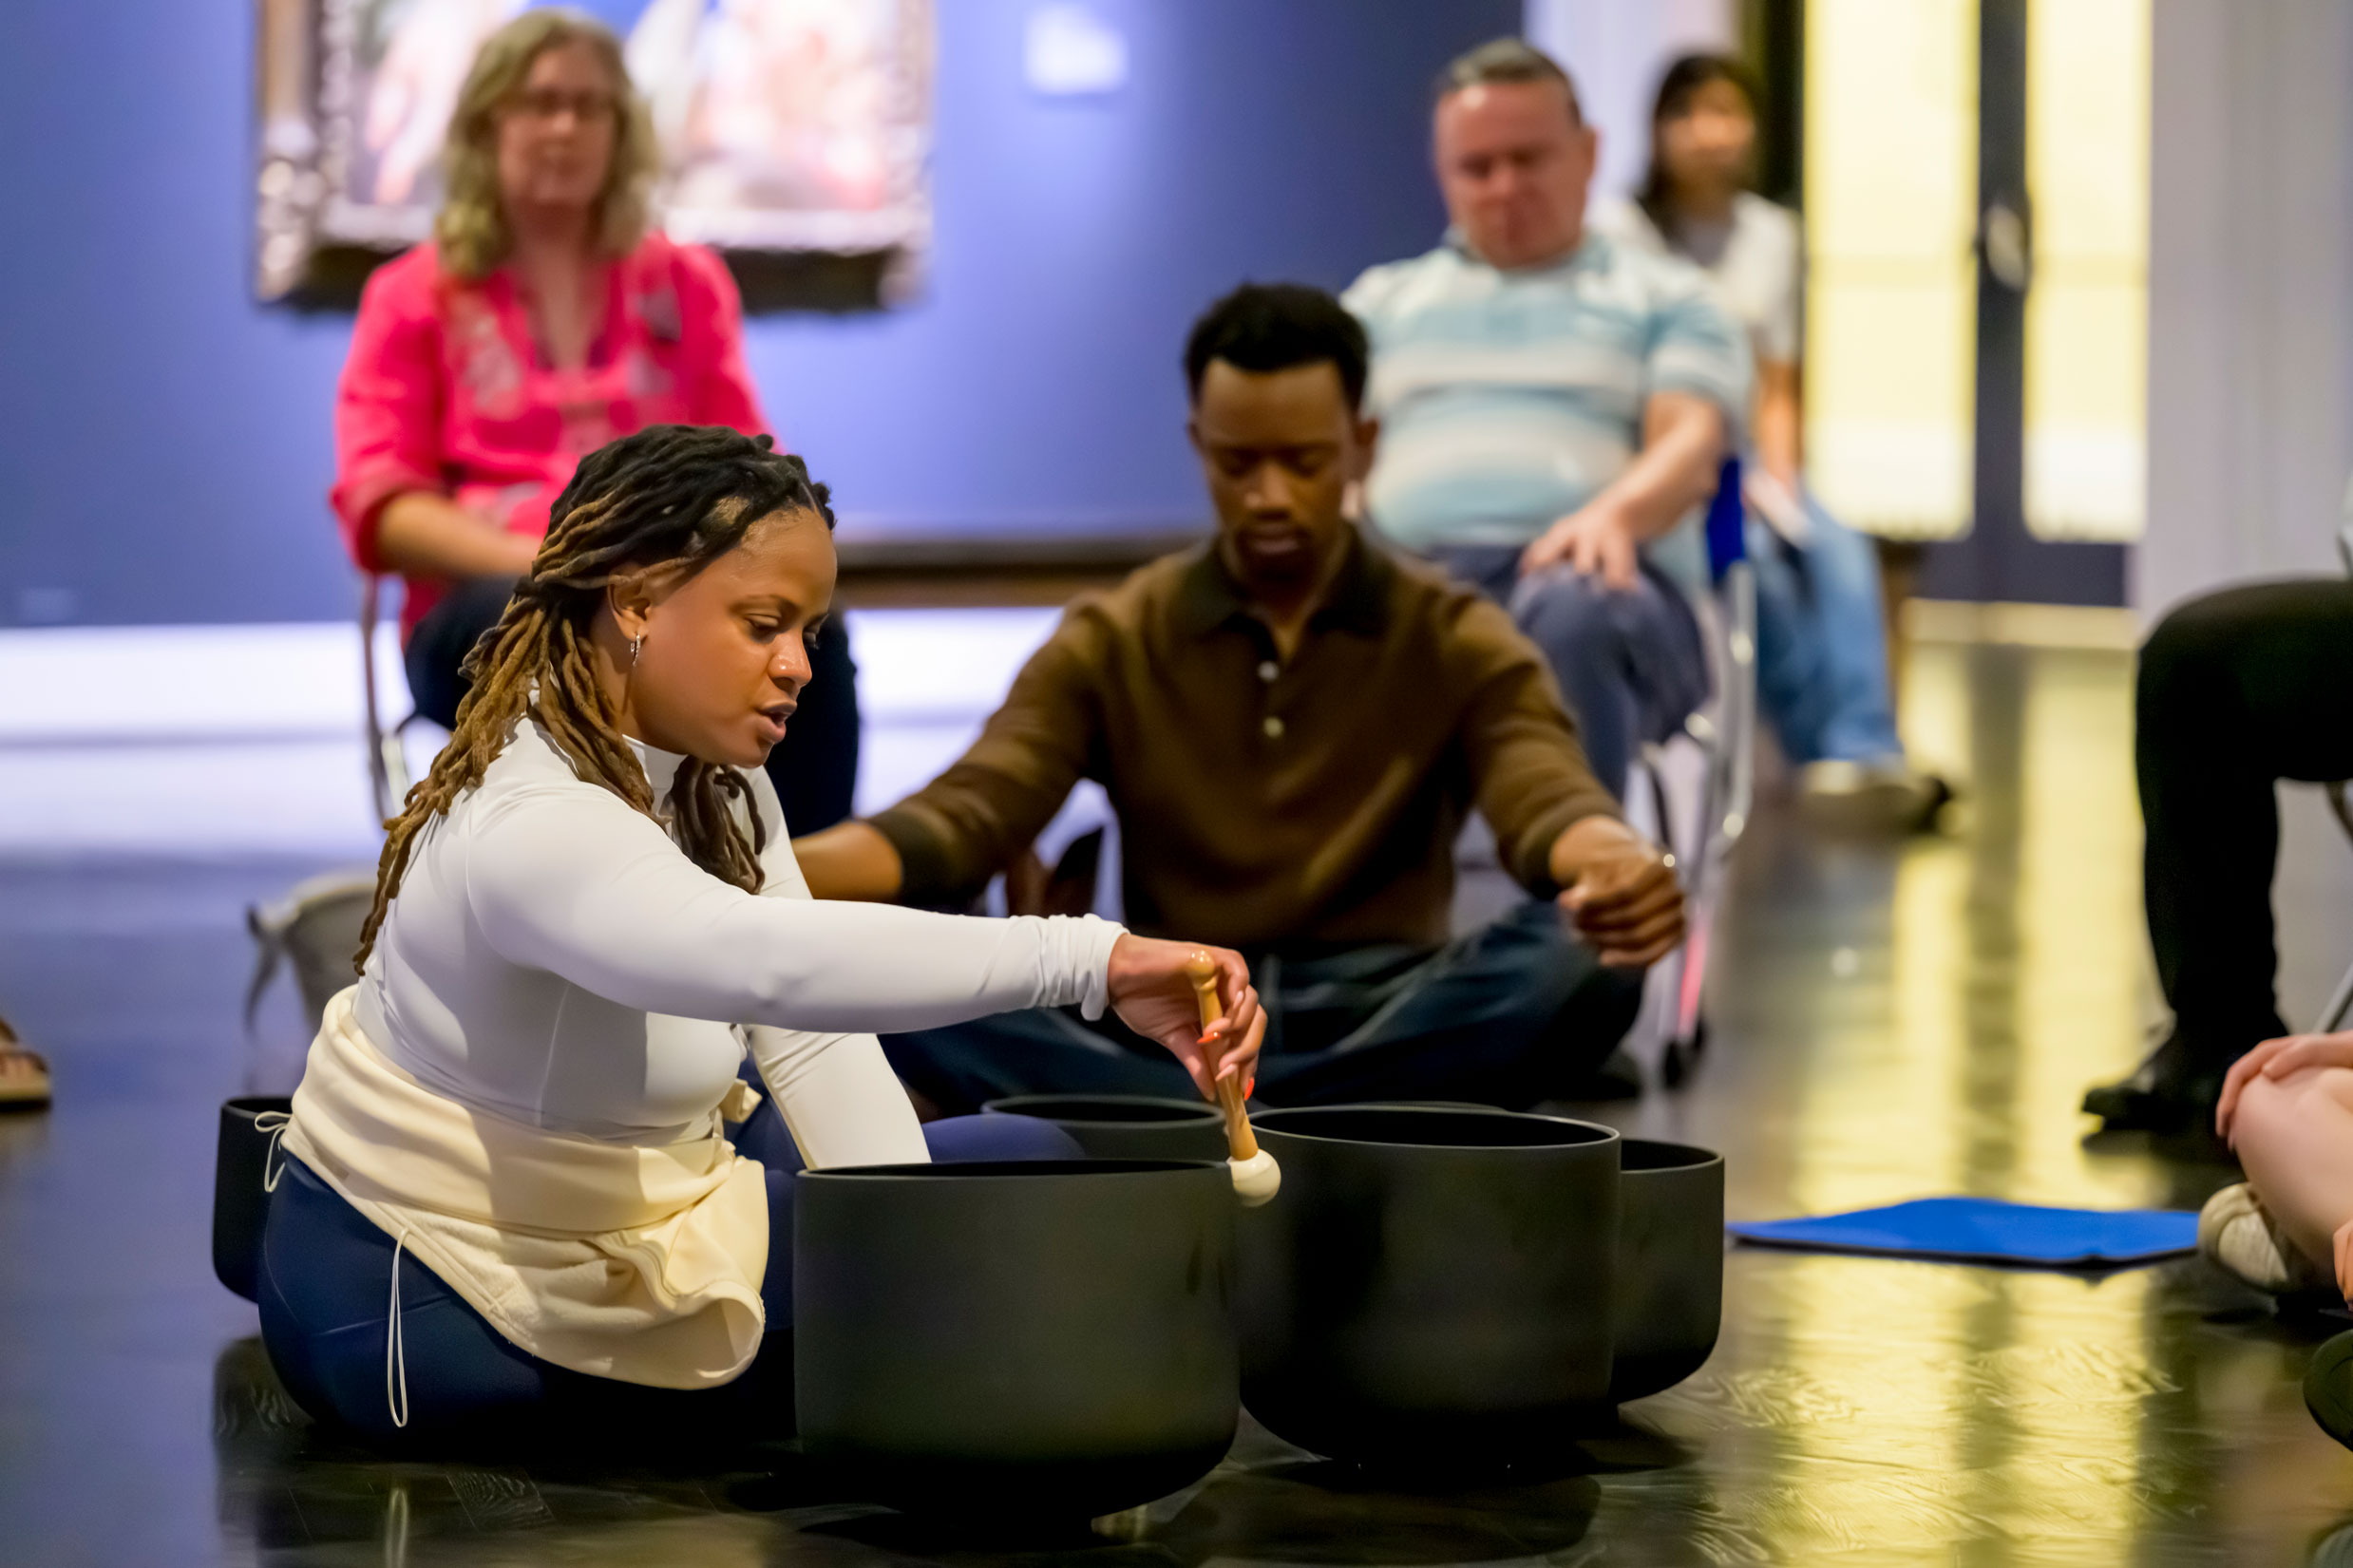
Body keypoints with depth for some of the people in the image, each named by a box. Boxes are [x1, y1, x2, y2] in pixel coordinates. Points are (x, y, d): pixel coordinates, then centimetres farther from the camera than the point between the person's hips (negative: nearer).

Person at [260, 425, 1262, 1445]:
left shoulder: (718, 782, 2)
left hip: (619, 1219, 9)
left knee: (1022, 1168, 14)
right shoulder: (530, 822, -31)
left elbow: (813, 1043, -2)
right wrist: (1093, 960, -56)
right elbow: (768, 961, -50)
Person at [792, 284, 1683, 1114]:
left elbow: (1546, 799, -8)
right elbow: (968, 813, -3)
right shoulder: (1108, 646, 11)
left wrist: (1611, 862, -35)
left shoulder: (1458, 644, 9)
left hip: (1387, 1027, -1)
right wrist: (777, 876, -24)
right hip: (1159, 1032, 1)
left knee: (1585, 961, -32)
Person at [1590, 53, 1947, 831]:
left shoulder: (1773, 235, 13)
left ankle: (1867, 753, -37)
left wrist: (1778, 480, -5)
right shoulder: (1620, 229, -1)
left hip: (1740, 459, 4)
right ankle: (1823, 751, -30)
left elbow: (1776, 392, 14)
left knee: (1839, 549, -27)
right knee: (1754, 558, -34)